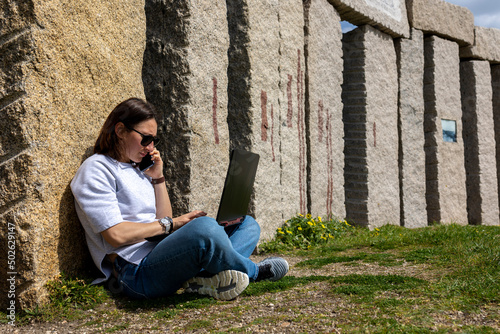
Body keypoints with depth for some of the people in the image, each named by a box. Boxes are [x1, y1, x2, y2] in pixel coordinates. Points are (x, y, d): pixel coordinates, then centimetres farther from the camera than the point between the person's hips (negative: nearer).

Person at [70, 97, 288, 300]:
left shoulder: (135, 170, 24)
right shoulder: (96, 170, -2)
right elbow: (116, 235, -14)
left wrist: (158, 178, 11)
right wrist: (170, 224, -9)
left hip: (163, 256, 10)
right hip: (136, 272, -9)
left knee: (248, 224, 10)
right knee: (204, 227, -37)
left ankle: (204, 276, -22)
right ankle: (253, 271, -5)